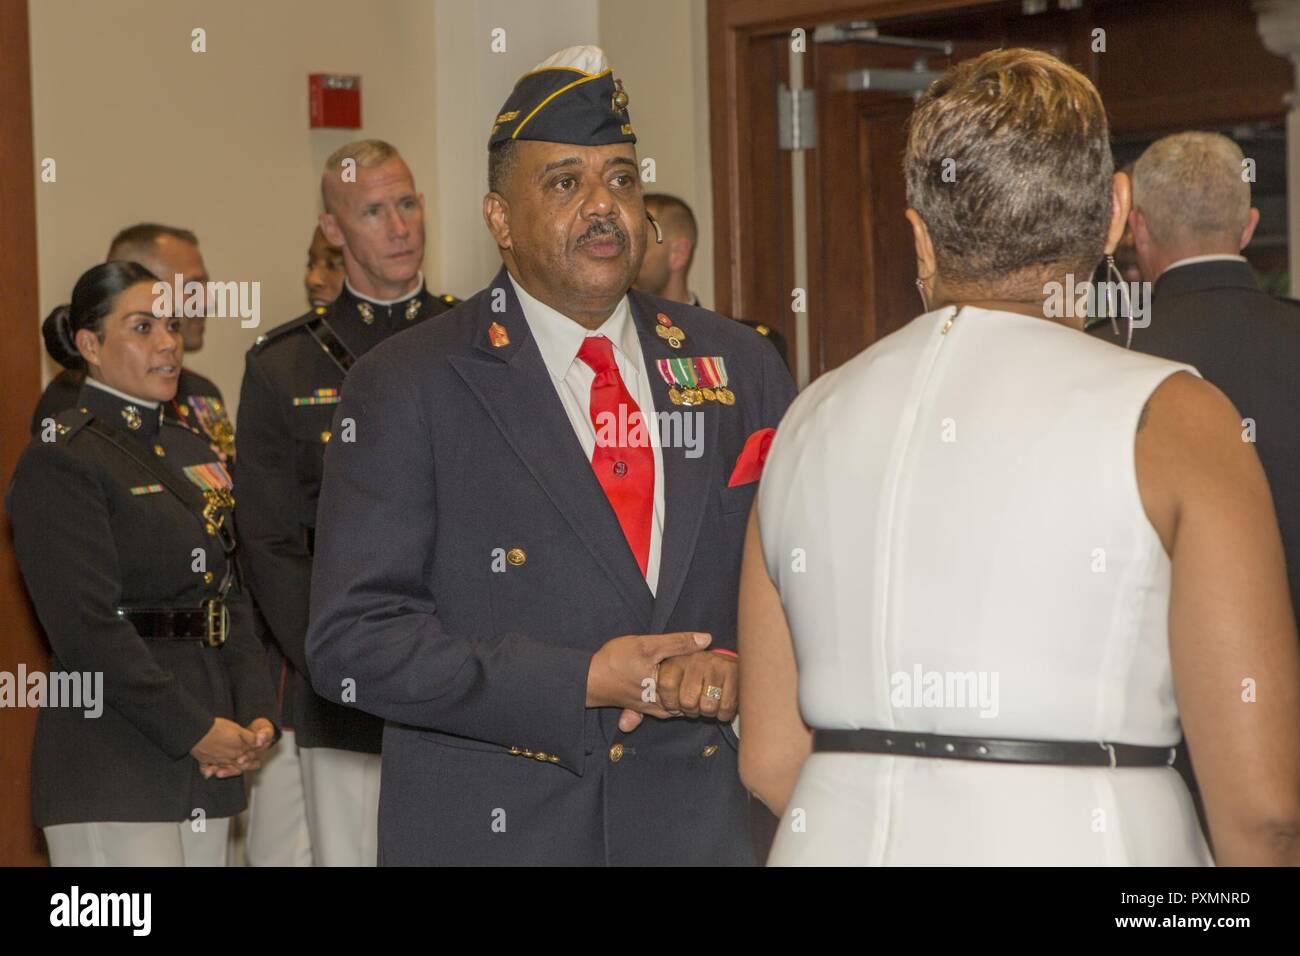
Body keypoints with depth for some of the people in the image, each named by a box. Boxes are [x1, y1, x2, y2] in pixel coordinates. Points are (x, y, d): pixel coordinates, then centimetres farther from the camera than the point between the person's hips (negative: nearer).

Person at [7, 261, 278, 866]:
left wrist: (256, 716, 1)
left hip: (206, 768, 8)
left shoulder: (191, 452, 17)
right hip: (110, 766, -7)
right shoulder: (59, 462, -8)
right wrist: (194, 730, -15)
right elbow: (86, 628, -15)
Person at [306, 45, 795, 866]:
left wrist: (744, 672, -11)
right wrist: (580, 681, -17)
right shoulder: (409, 388, -4)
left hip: (708, 821, 3)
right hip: (496, 829, -3)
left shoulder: (739, 367, 7)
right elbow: (353, 640, -11)